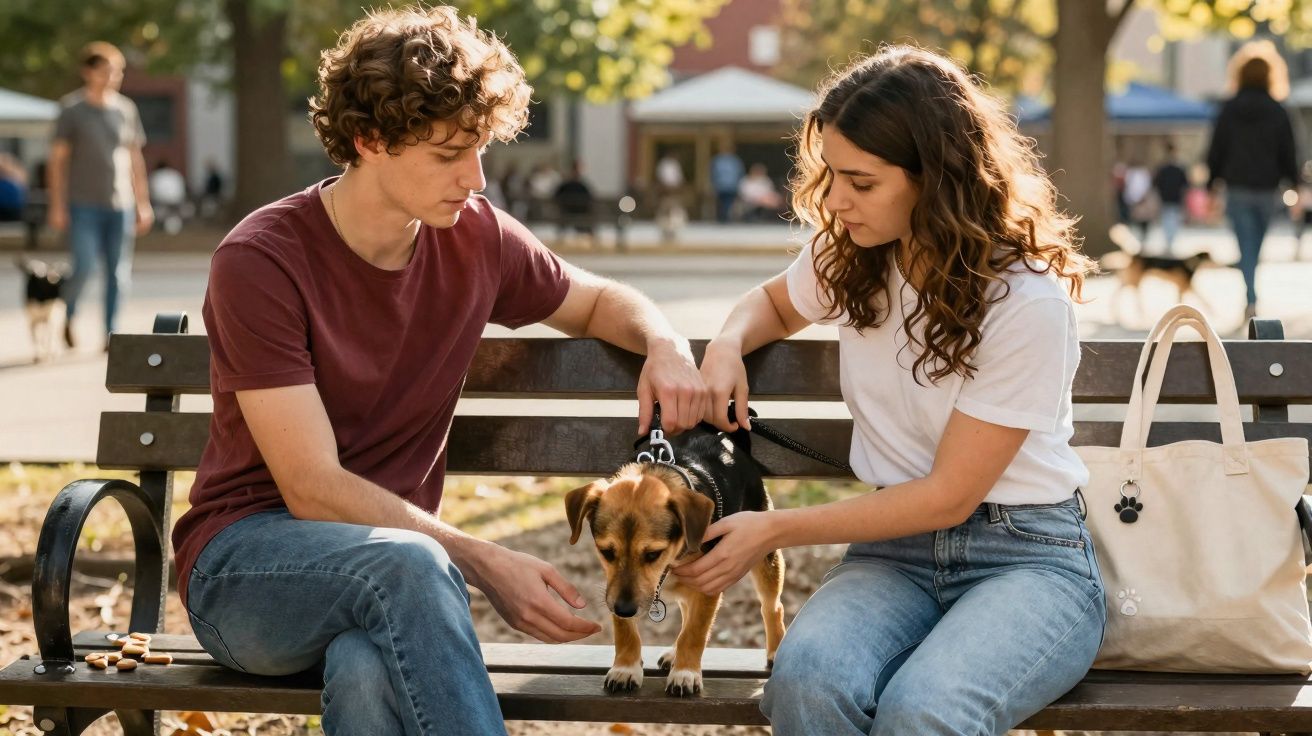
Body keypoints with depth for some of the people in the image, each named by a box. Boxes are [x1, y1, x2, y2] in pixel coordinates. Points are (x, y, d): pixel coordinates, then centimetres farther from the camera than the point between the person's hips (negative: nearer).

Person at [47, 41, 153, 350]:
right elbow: (58, 158, -1)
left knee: (119, 272, 0)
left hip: (121, 204, 4)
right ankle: (68, 314, 18)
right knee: (84, 267, -10)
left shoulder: (126, 109, 10)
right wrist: (57, 206, -5)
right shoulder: (72, 109, -1)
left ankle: (111, 334, 7)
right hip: (84, 205, -4)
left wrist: (144, 204, 13)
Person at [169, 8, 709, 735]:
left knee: (369, 671, -37)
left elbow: (599, 302, 24)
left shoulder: (476, 237, 2)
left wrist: (665, 343, -1)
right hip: (246, 563, -3)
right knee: (407, 564, -38)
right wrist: (483, 562, -24)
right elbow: (313, 490, -17)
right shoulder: (259, 262, -14)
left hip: (393, 569, 3)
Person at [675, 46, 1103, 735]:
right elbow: (773, 302, 28)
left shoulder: (1027, 302, -16)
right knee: (807, 678, -33)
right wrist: (728, 345, 3)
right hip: (898, 547, 4)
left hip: (1025, 556, -4)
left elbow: (949, 495, -13)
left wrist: (774, 531, -12)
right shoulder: (847, 256, 3)